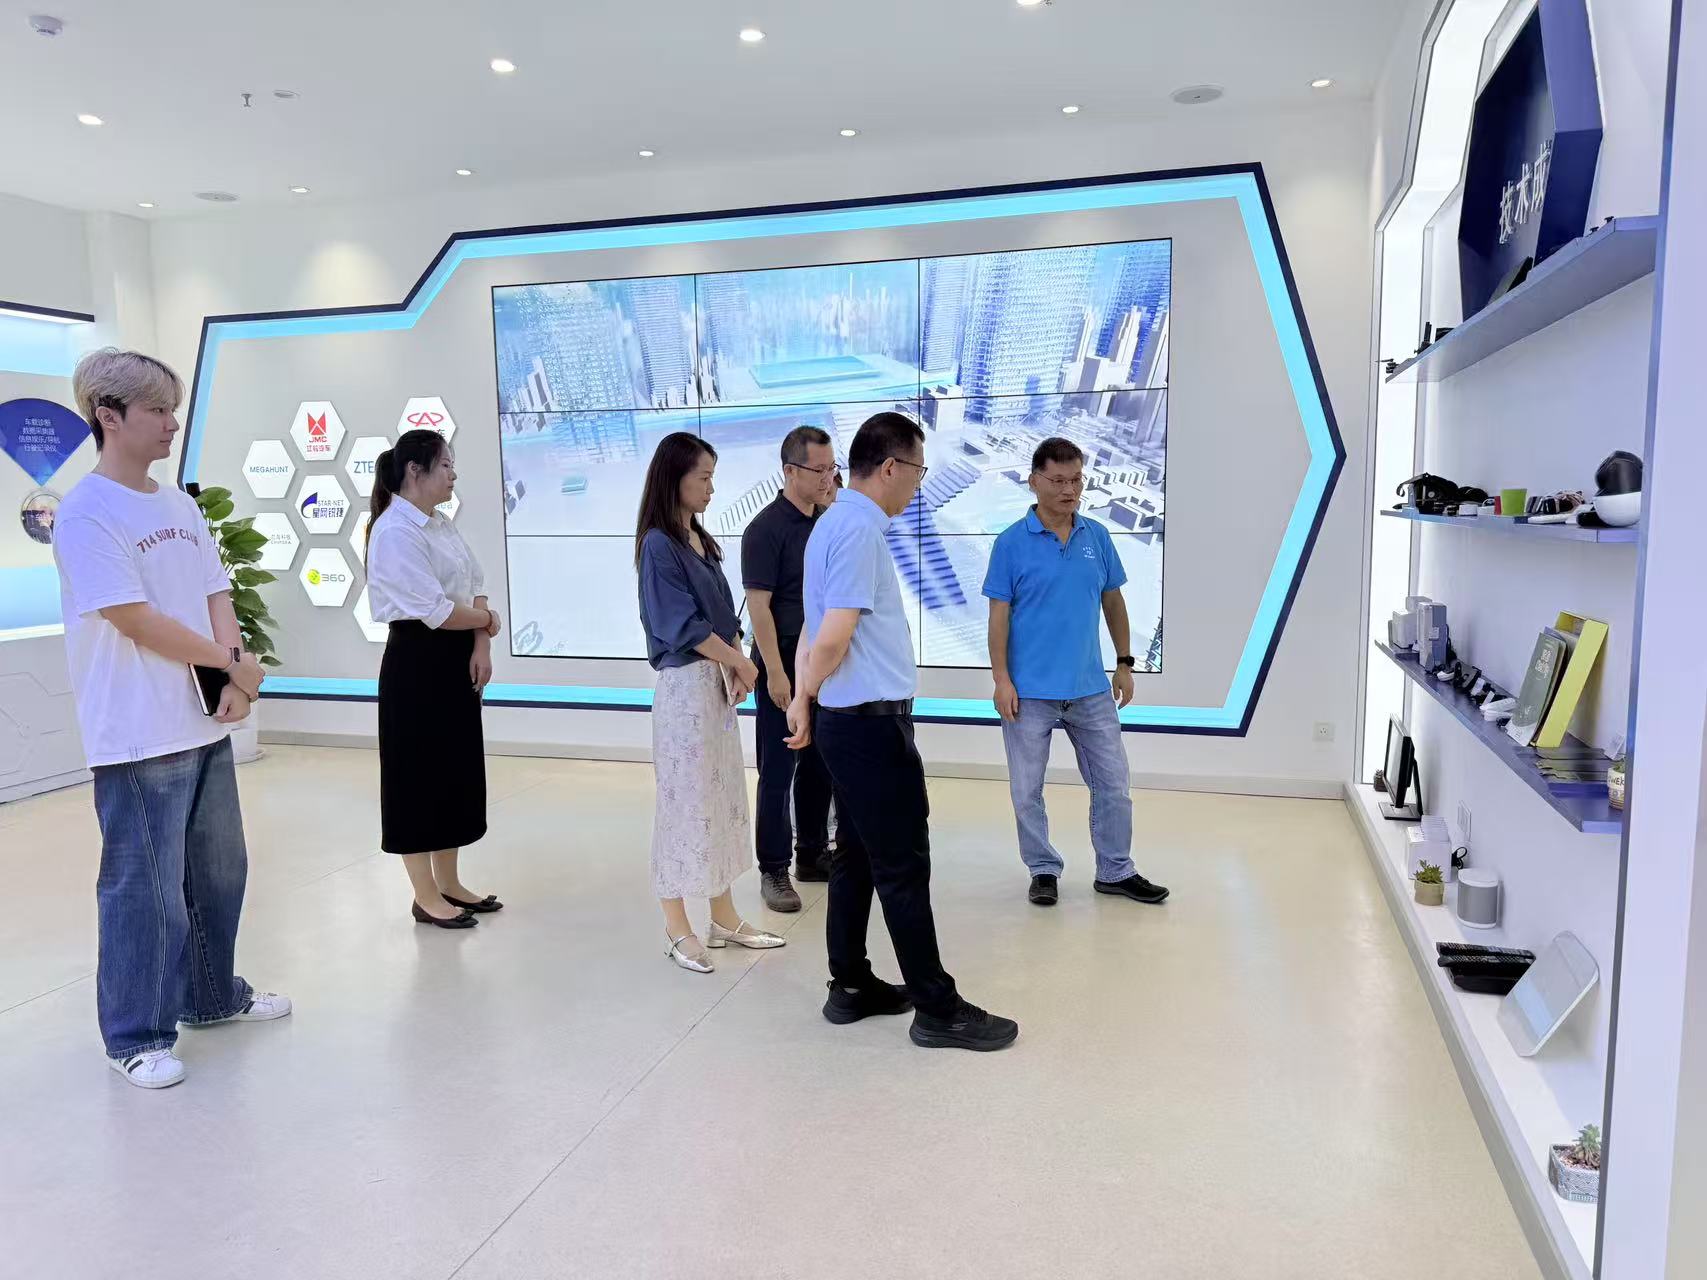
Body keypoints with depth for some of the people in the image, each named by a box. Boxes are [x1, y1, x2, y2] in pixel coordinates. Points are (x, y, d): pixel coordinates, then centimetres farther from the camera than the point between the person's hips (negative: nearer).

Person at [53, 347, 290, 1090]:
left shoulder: (179, 505, 11)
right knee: (146, 888, 1)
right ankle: (135, 1036, 17)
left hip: (205, 725, 8)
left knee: (218, 871, 17)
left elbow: (217, 596, 9)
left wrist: (236, 679, -6)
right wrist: (234, 664, -9)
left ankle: (212, 996, 35)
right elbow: (134, 619, -17)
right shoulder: (87, 513, -12)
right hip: (139, 739, -8)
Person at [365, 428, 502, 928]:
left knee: (456, 771, 14)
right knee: (420, 776, 3)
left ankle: (450, 883, 28)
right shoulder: (395, 531, -17)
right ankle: (426, 897, 16)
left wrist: (482, 645, -7)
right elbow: (434, 610, -22)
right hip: (417, 665, -9)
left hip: (457, 661, 9)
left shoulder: (441, 524, 10)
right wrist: (487, 620, -6)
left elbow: (475, 584, 8)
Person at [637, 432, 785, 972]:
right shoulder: (658, 545, -14)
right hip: (685, 685, -9)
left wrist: (735, 667, -2)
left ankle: (724, 917, 24)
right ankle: (677, 928, 13)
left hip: (718, 681, 9)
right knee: (685, 800, 0)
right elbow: (683, 626, -18)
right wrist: (741, 662, -7)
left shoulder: (700, 540, 12)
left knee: (723, 796, 13)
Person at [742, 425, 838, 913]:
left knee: (818, 764, 15)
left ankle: (813, 854, 29)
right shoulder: (766, 528, -12)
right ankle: (773, 871, 11)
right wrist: (774, 672, -18)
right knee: (778, 771, 1)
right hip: (784, 667, -7)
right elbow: (758, 606, -16)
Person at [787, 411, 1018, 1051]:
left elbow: (817, 633, 16)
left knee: (857, 856, 16)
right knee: (903, 868, -1)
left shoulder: (838, 523, 14)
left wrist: (804, 697, 13)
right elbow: (833, 639, -23)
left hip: (844, 721, 10)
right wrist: (806, 694, -6)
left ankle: (851, 986, 28)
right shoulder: (859, 530, -18)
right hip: (874, 725, -10)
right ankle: (937, 1010, 10)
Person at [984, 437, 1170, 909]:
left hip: (1091, 689, 4)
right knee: (1027, 790, 7)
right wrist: (1002, 679, -12)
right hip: (1030, 692, -3)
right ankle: (1044, 870, 25)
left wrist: (1125, 664, 12)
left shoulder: (1098, 537, 4)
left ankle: (1115, 871, 26)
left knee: (1114, 782, 10)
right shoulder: (1012, 543, -8)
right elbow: (999, 614, -7)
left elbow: (1113, 602, 13)